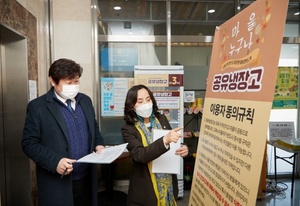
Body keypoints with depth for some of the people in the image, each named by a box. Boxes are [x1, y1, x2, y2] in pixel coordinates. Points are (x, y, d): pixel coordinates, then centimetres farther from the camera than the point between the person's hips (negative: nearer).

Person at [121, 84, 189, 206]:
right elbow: (140, 155, -25)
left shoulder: (161, 119, 0)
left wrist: (183, 149, -12)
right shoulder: (128, 129, -13)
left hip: (168, 183, 4)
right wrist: (165, 140, -37)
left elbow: (173, 145, 10)